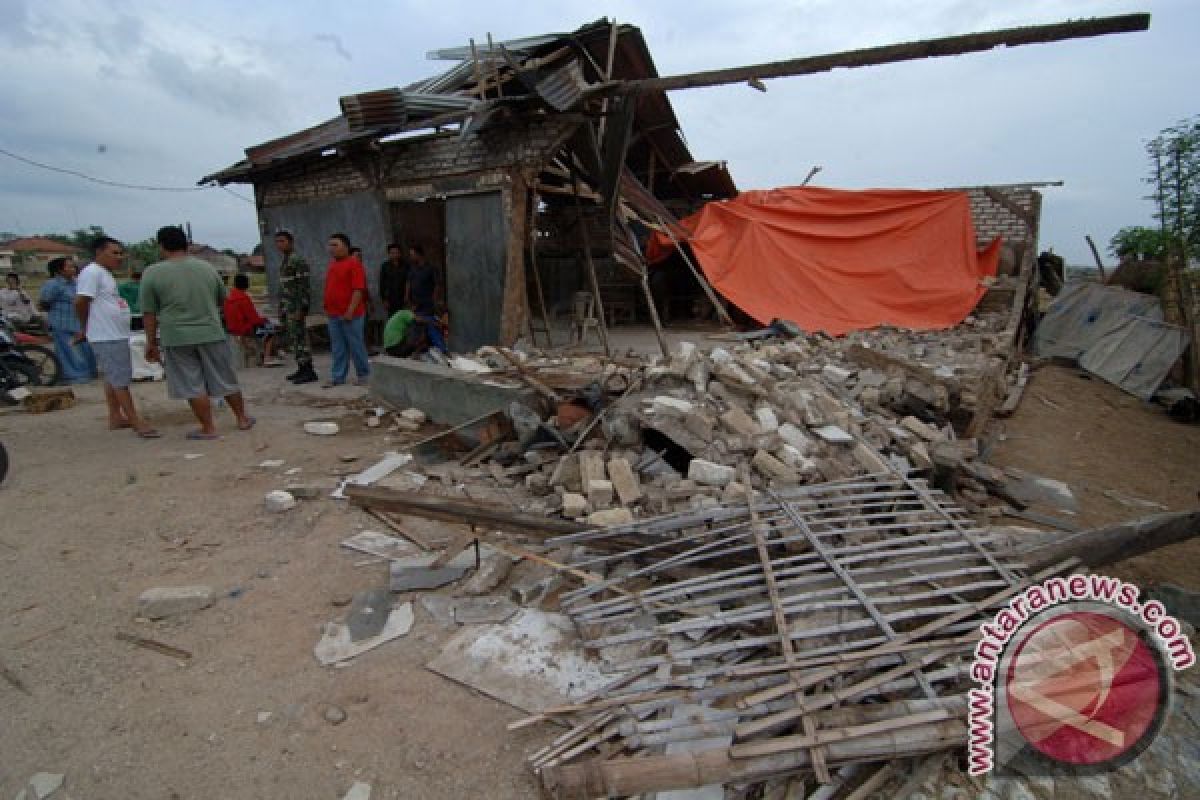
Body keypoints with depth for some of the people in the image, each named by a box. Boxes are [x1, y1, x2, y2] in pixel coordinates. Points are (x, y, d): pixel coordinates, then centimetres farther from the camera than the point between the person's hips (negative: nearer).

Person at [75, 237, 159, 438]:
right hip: (106, 337, -10)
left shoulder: (105, 274, 18)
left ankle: (116, 417, 22)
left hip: (118, 335, 10)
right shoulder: (92, 272, -13)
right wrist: (85, 327, -4)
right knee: (120, 379, -9)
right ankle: (136, 421, -8)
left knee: (112, 378, 14)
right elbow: (80, 302, -18)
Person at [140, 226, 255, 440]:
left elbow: (149, 312, -2)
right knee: (226, 381, 12)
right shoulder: (207, 267, 4)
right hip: (212, 333, 3)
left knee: (193, 387, 5)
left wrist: (151, 342, 6)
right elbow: (223, 299, 16)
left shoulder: (152, 273, -4)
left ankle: (208, 429, 9)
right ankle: (243, 419, 21)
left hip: (177, 337, -2)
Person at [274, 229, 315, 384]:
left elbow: (304, 286, -18)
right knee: (291, 339, 10)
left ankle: (309, 372, -6)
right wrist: (281, 309, 20)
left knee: (299, 338, -9)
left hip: (295, 307, -10)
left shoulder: (298, 261, -12)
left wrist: (301, 309, -24)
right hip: (286, 308, 10)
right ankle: (302, 369, 16)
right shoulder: (284, 262, 17)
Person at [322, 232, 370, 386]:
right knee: (337, 347, 10)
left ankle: (363, 374, 12)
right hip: (333, 314, 8)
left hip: (349, 314, -8)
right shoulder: (332, 264, 17)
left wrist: (351, 311, -20)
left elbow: (359, 289, -16)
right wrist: (327, 308, 17)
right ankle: (338, 376, 15)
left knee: (356, 345, 0)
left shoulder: (354, 264, -9)